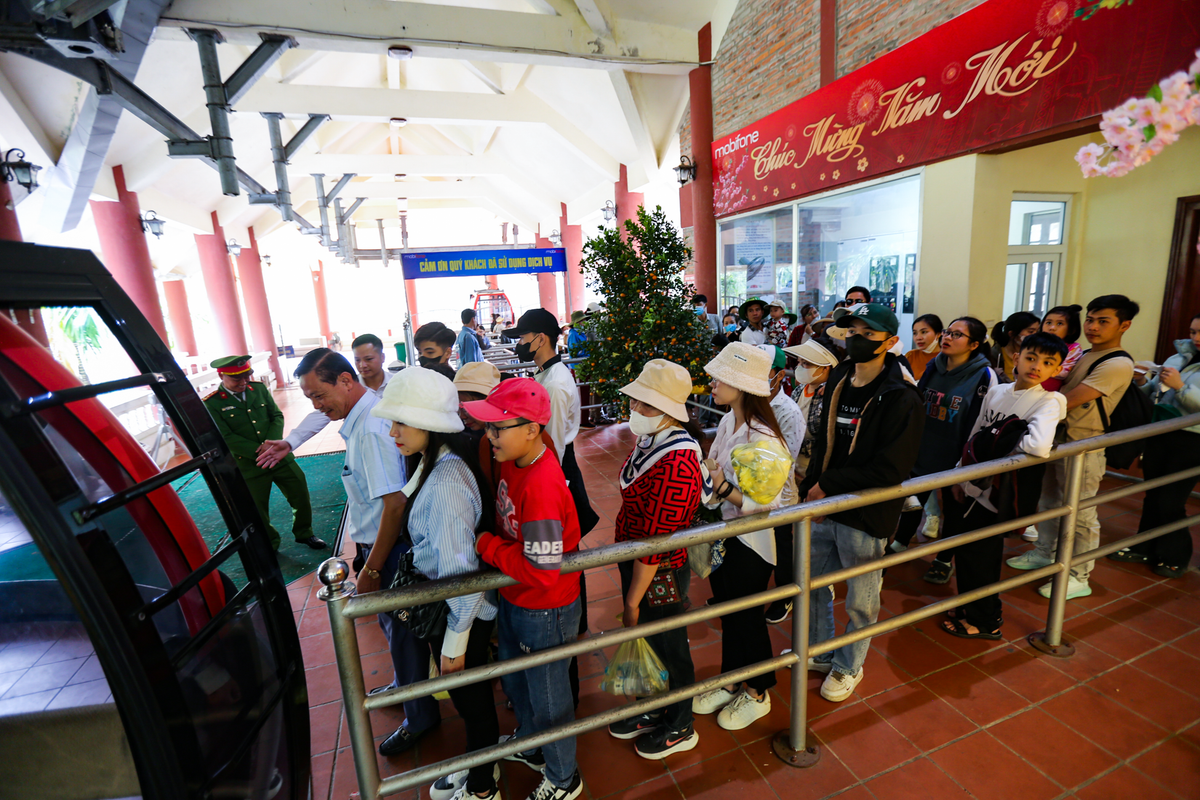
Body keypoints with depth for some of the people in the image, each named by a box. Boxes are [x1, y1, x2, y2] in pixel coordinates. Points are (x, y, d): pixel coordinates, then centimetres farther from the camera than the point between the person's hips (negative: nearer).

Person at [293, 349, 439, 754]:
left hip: (390, 546, -10)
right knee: (391, 622, 27)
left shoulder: (371, 429, -28)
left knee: (401, 629, 10)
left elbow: (395, 503, -30)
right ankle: (404, 686, 52)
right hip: (380, 540, 10)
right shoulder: (363, 415, 3)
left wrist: (371, 569, -23)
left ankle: (420, 717, 33)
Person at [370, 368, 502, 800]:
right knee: (468, 697, 28)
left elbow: (460, 569, -27)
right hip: (441, 607, 8)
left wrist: (454, 641, -17)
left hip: (461, 615, -8)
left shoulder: (447, 481, -32)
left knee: (471, 699, 17)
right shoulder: (434, 464, -2)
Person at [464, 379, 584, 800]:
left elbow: (542, 573, -32)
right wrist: (491, 541, -5)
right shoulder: (513, 459, -8)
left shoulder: (541, 486, -35)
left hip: (544, 613, -9)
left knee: (547, 697, 18)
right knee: (514, 681, 31)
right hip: (514, 600, 9)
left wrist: (486, 545, -22)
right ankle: (530, 744, 61)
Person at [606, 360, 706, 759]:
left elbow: (654, 542, -27)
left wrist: (633, 600, -17)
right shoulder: (649, 440, -3)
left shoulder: (676, 465, -33)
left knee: (670, 647, 17)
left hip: (659, 575, -8)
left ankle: (680, 728, 45)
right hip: (634, 562, 8)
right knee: (647, 640, 27)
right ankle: (654, 710, 53)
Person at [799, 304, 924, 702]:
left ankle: (848, 667, 39)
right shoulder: (838, 381, 4)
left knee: (860, 600, 14)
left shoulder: (901, 399, -17)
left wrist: (829, 485, -17)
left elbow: (891, 468, -21)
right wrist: (811, 488, 0)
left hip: (866, 516, -6)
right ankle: (819, 652, 44)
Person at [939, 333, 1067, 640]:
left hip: (998, 493, -6)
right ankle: (970, 607, 37)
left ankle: (985, 621, 27)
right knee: (964, 551, 16)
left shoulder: (1048, 401, -14)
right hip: (973, 485, 6)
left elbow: (1040, 446, -33)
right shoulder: (996, 391, 4)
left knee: (978, 556, 6)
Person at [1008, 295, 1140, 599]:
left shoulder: (1118, 364, -17)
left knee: (1080, 514, 2)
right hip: (1058, 438, 9)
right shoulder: (1085, 356, 11)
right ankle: (1044, 553, 36)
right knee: (1049, 502, 19)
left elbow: (1067, 401, -23)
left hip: (1084, 448, -8)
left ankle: (1079, 577, 16)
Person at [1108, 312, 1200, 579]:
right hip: (1159, 435, 5)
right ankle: (1145, 548, 26)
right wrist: (1143, 382, -5)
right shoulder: (1177, 359, 10)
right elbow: (1154, 393, 13)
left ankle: (1175, 557, 20)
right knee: (1153, 494, 13)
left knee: (1171, 501, 1)